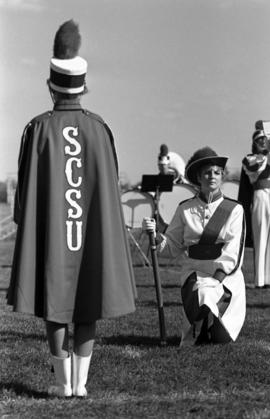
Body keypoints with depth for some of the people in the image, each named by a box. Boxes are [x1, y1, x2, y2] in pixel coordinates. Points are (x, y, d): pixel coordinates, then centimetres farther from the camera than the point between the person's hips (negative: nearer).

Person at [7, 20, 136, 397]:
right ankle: (81, 381, 8)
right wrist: (103, 235, 11)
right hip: (91, 230, 2)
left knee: (53, 303, 6)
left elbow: (25, 185, -6)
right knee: (86, 304, 9)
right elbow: (110, 187, 1)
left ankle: (63, 382, 6)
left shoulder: (38, 128, -8)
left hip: (50, 229, -2)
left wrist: (25, 228, 6)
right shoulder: (99, 129, -2)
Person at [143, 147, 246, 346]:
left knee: (222, 339, -19)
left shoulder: (234, 210, 2)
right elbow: (172, 248, 7)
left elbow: (232, 255, -6)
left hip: (226, 276, -1)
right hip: (194, 273, 1)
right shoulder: (185, 209, 7)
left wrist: (216, 280, -18)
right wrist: (156, 234, -13)